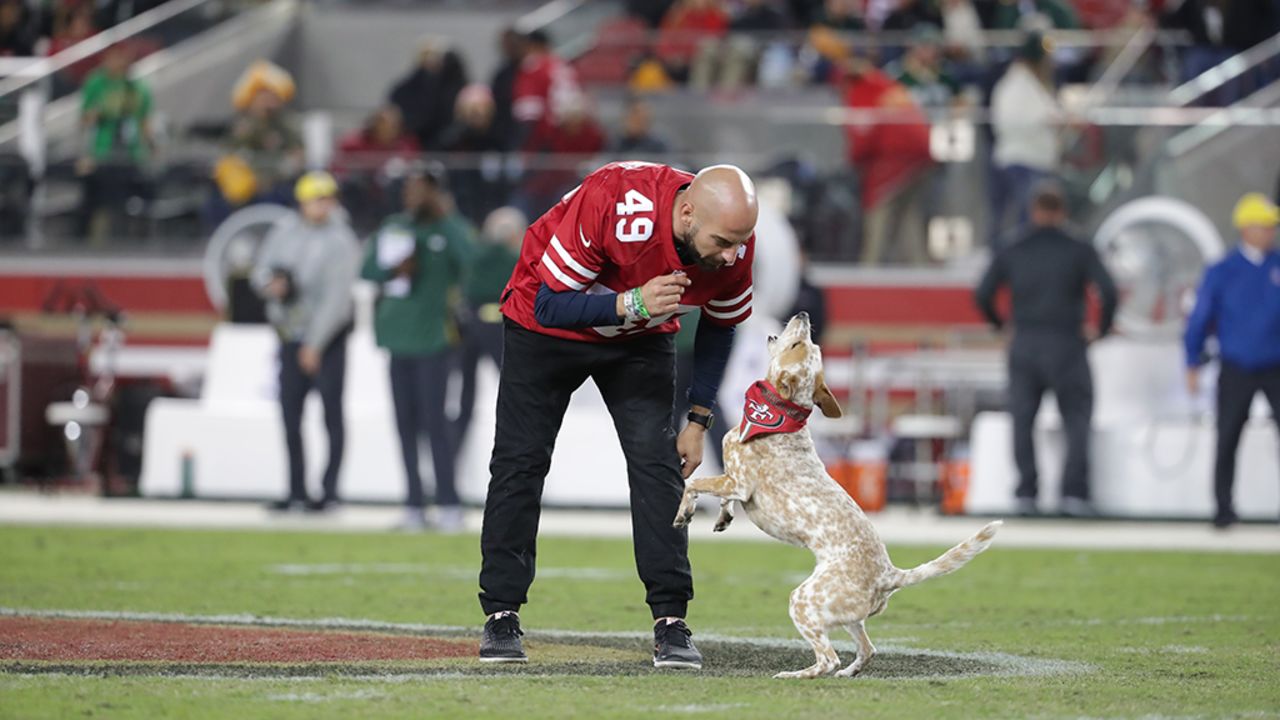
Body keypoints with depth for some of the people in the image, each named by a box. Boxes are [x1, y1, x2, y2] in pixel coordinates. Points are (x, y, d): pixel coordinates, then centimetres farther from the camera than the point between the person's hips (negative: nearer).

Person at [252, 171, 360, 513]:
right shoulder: (285, 231, 4)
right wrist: (270, 284, -14)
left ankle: (330, 491, -2)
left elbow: (337, 297, -15)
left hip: (328, 336, -5)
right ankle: (297, 492, 12)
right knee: (290, 414, 5)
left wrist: (315, 344, -18)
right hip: (289, 334, 5)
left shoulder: (341, 241, -12)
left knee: (332, 414, -5)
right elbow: (262, 270, 11)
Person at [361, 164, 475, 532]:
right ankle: (414, 505, 11)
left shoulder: (450, 228, -2)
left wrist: (446, 218, -17)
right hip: (399, 334, 6)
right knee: (405, 422, 6)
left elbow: (470, 260, -20)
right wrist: (392, 270, -6)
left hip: (433, 336, -6)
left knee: (433, 419, -10)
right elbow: (367, 269, 14)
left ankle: (449, 505, -6)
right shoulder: (394, 227, 13)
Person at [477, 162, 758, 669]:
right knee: (520, 461, -3)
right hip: (547, 326, -3)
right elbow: (549, 306, -29)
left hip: (640, 340, 3)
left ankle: (671, 622, -6)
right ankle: (500, 616, 6)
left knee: (657, 464, -9)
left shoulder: (734, 245, -23)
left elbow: (719, 326, -1)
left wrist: (698, 420, -1)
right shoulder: (612, 207, -39)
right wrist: (631, 303, -44)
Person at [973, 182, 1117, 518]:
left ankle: (1025, 493, 5)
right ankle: (1074, 493, -4)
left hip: (1024, 346, 2)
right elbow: (1108, 291, -11)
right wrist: (1103, 327, 6)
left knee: (1023, 420, 12)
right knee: (1077, 421, 7)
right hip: (1066, 347, -2)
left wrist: (998, 324, 17)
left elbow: (983, 295, -1)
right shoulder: (1080, 252, -1)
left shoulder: (1010, 253, 4)